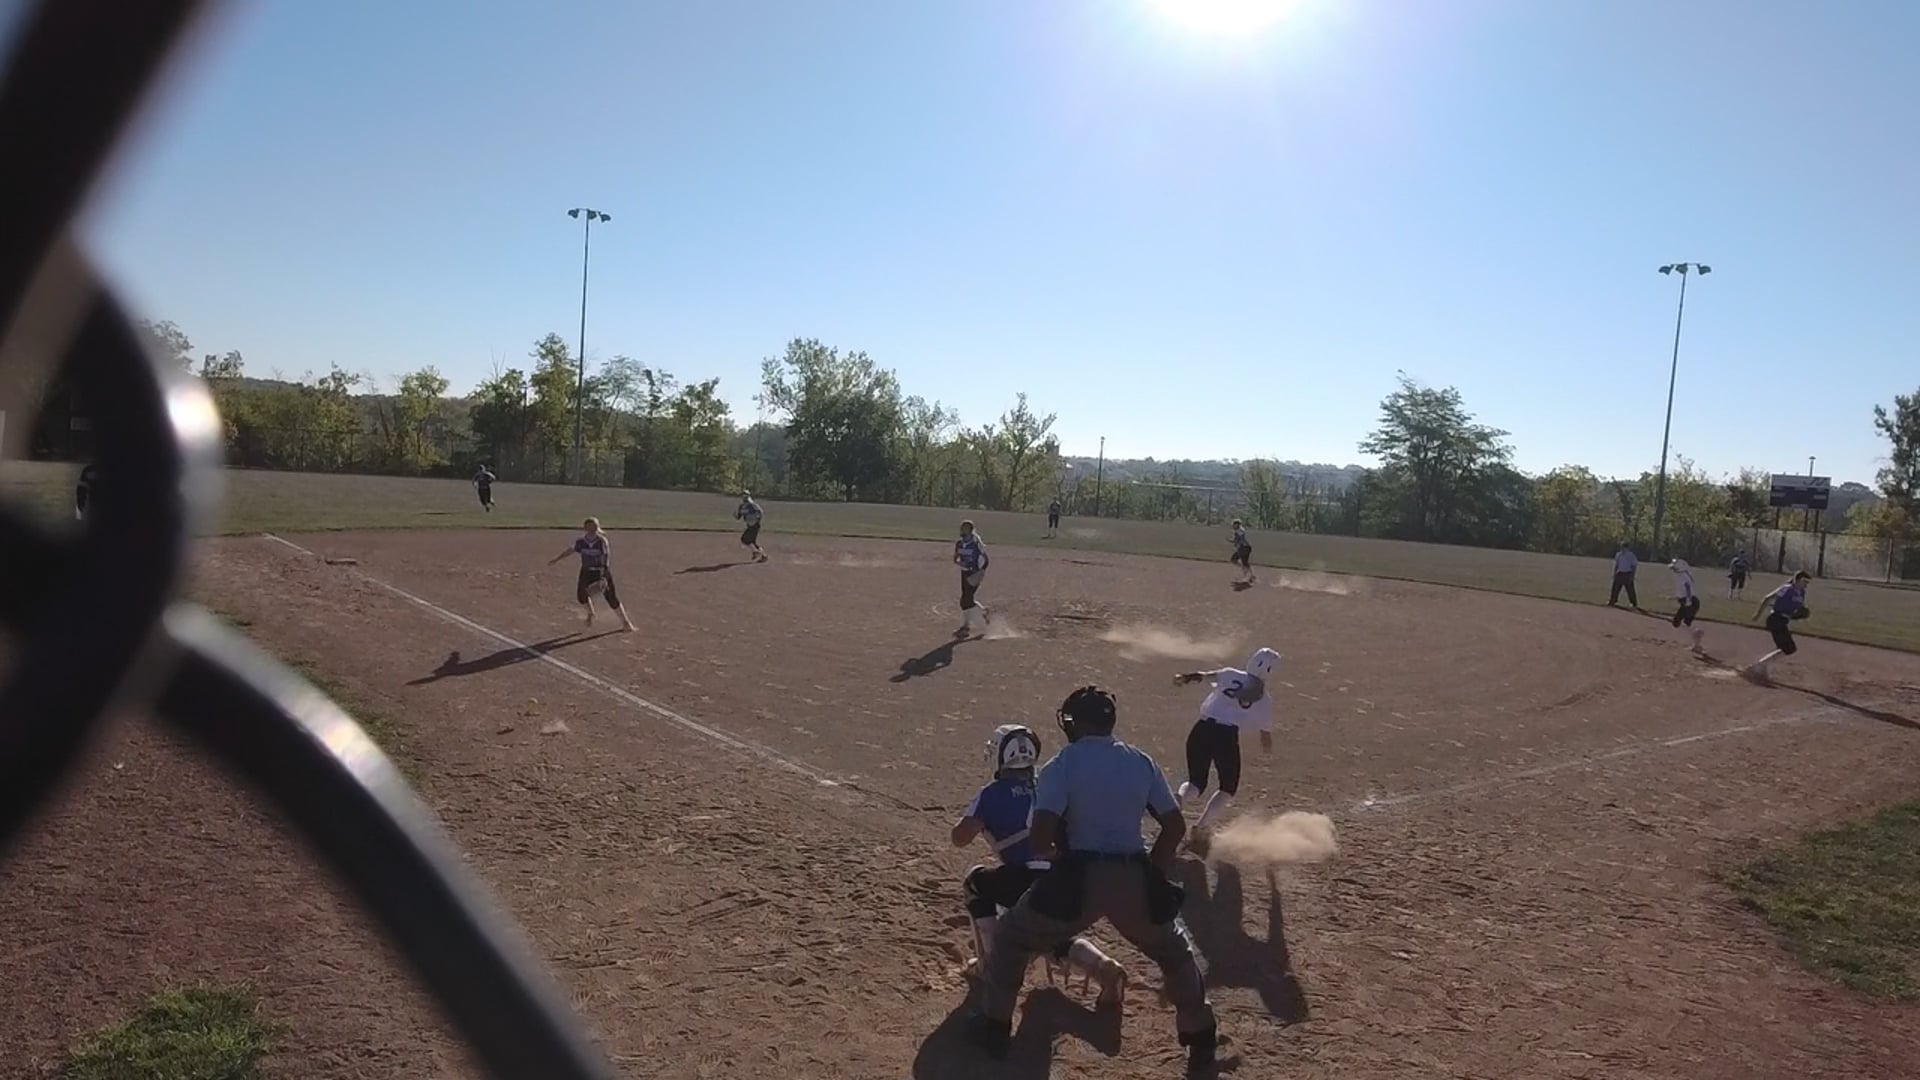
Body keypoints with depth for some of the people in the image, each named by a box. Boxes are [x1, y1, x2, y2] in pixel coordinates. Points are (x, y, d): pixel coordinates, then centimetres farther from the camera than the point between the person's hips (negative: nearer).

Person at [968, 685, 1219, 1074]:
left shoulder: (1063, 763, -4)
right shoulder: (1141, 763, 9)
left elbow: (1039, 838, -14)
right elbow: (1175, 827, 10)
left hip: (1079, 879, -3)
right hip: (1134, 879, 4)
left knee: (1010, 938, 21)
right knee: (1174, 950, 31)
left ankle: (994, 1027, 28)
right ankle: (1200, 1038, 36)